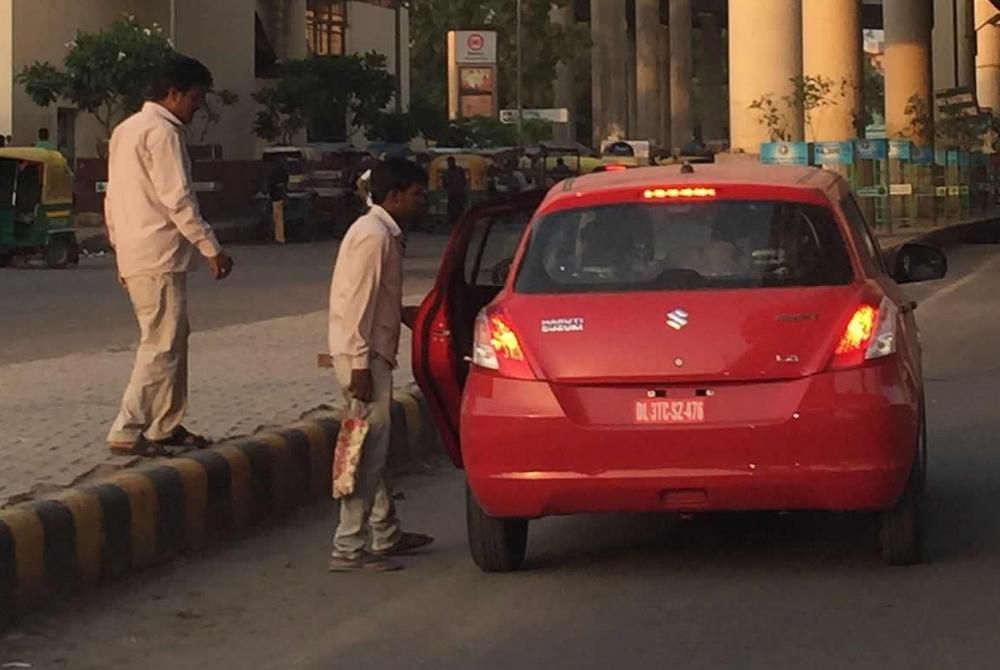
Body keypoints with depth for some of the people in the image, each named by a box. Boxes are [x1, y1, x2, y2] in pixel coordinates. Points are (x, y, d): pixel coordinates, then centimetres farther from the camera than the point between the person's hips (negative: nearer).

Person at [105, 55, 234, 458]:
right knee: (162, 346, -8)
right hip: (159, 258, -10)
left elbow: (113, 200, 20)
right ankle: (127, 431, -10)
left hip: (134, 255, 10)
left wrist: (122, 250, 23)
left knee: (173, 339, 16)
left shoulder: (126, 130, 17)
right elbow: (177, 199, -19)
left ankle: (166, 425, 19)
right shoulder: (162, 132, -14)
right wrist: (211, 248, -16)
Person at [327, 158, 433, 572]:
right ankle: (349, 549, -7)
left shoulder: (385, 234, 16)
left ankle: (387, 535, 28)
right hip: (363, 356, -11)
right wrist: (360, 364, -23)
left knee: (375, 449, 17)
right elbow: (358, 303, -21)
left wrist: (405, 314, 19)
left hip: (373, 355, 11)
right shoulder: (373, 236, -16)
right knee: (369, 451, -9)